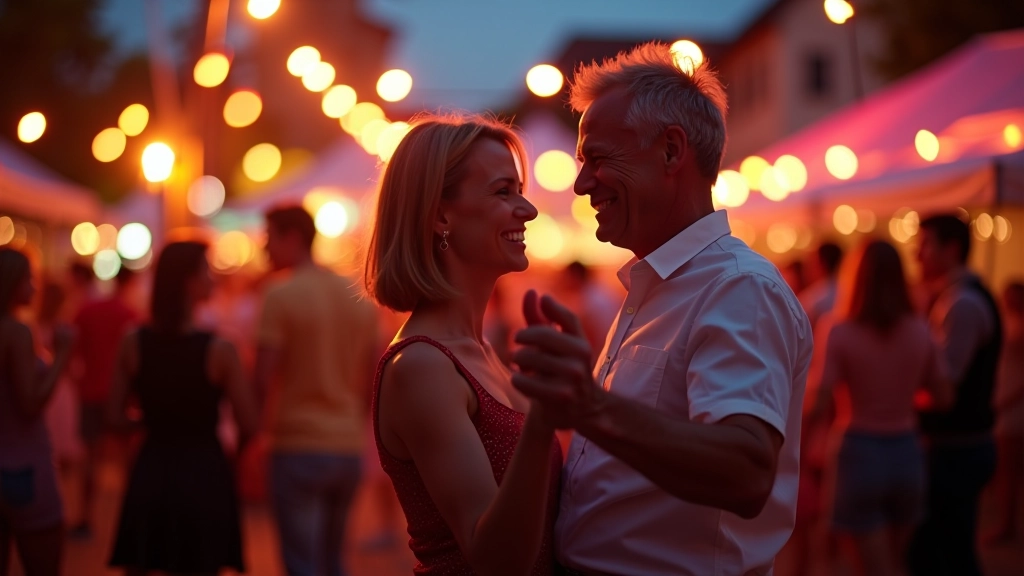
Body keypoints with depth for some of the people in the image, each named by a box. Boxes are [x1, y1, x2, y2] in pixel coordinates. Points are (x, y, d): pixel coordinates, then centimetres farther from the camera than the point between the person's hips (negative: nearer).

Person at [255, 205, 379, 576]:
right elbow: (372, 381, 11)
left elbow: (262, 379, -13)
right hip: (347, 448, 6)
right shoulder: (358, 298, 8)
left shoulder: (281, 296, -10)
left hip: (298, 447, -6)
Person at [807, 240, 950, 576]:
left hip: (860, 453, -4)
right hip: (906, 453, 4)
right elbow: (944, 398, 6)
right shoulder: (920, 331, 0)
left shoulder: (842, 333, -11)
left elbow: (819, 405, -16)